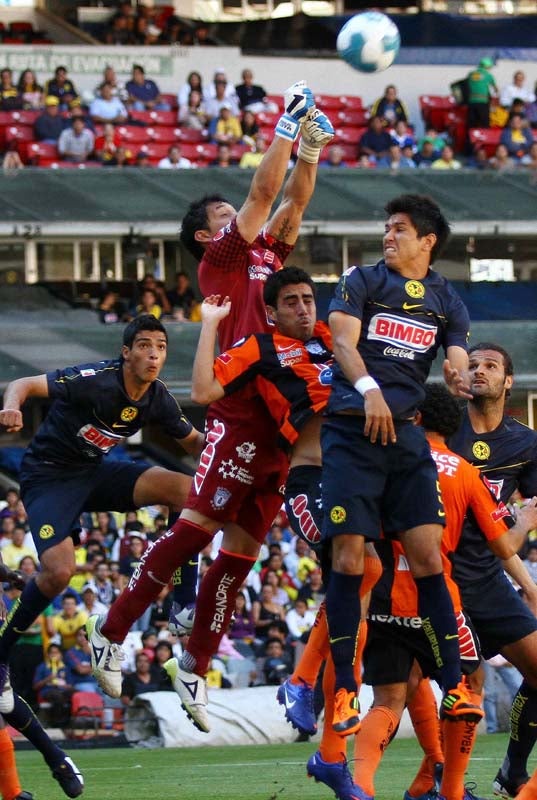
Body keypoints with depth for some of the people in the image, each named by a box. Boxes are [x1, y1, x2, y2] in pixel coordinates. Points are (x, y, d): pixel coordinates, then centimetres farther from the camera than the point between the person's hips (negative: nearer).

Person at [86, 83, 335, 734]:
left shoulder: (267, 255, 22)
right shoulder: (220, 259, 2)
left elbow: (292, 199, 23)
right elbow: (262, 192, -2)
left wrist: (310, 149, 9)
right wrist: (287, 126, 4)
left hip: (282, 422, 7)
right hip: (240, 416, -7)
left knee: (241, 550, 6)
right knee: (197, 527, -13)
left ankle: (194, 667, 10)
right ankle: (112, 632, -5)